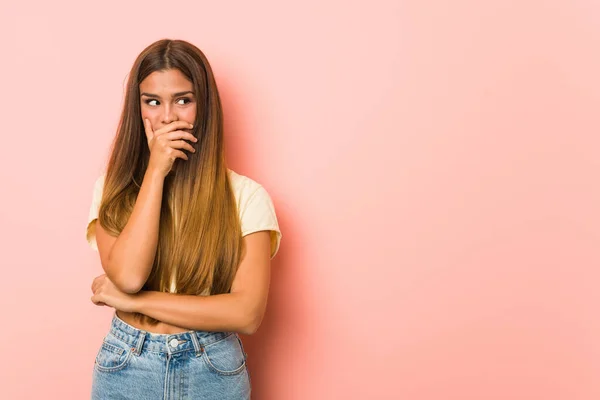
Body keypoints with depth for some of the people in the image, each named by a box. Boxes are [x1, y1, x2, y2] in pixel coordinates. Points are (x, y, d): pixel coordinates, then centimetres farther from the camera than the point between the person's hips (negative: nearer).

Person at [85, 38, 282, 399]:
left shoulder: (246, 195, -10)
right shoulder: (113, 189, -3)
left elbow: (248, 313, -17)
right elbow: (128, 275, -19)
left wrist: (133, 300, -14)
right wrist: (156, 172, -18)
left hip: (213, 371, -1)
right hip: (126, 369, 1)